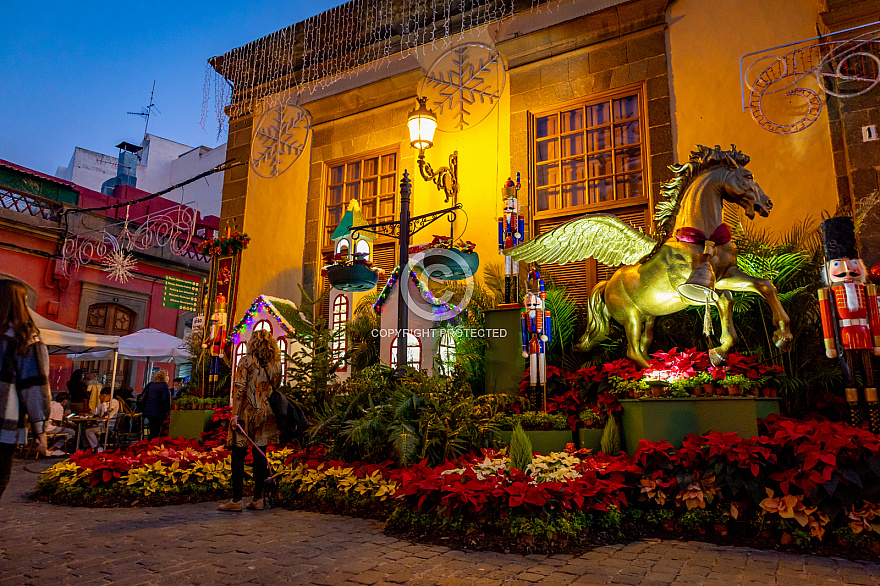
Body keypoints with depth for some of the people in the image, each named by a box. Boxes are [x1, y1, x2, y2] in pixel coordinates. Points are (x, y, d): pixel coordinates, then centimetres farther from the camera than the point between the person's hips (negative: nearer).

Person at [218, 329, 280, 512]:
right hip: (266, 414, 4)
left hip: (247, 413, -4)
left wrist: (235, 414, -11)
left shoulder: (247, 362, -6)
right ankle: (257, 499, 12)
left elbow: (239, 389, -12)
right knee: (260, 454, 8)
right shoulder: (276, 364, 7)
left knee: (238, 455, 2)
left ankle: (236, 500, 2)